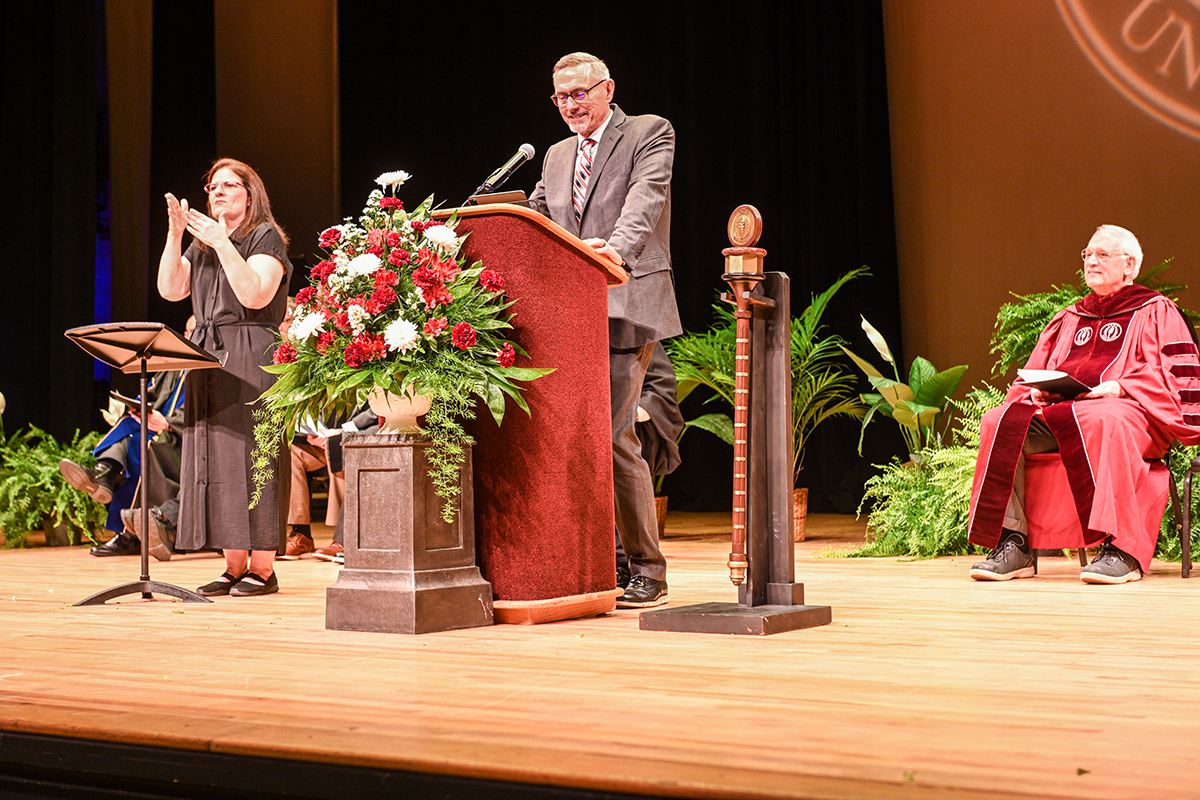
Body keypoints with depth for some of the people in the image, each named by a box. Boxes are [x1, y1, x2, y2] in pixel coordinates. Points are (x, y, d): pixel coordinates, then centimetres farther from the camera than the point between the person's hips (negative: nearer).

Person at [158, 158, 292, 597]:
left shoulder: (265, 237, -1)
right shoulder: (201, 245, 20)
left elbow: (255, 295, -15)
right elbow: (170, 289, 7)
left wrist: (222, 243, -17)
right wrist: (175, 235, -2)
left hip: (252, 358, -7)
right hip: (207, 357, 7)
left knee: (251, 452, -8)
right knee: (215, 456, 5)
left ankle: (263, 567, -4)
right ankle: (234, 565, 10)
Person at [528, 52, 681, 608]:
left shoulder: (650, 134, 3)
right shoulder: (557, 156, 23)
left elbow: (645, 198, -15)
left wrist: (617, 248, -33)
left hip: (626, 307, -7)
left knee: (612, 435, -12)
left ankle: (648, 571, -1)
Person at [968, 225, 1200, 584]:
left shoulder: (1156, 312, 13)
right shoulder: (1069, 319, 28)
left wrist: (1120, 387, -17)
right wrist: (1036, 390, 0)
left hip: (1129, 410, -5)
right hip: (1056, 409, 5)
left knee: (1101, 420, -42)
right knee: (1001, 422, -24)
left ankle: (1121, 550, -45)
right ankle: (1013, 544, -30)